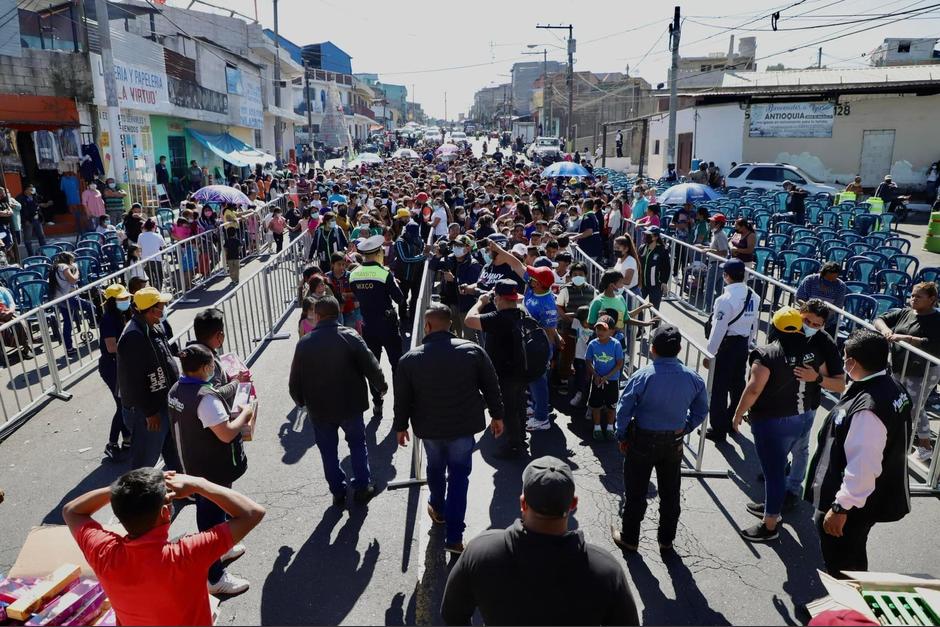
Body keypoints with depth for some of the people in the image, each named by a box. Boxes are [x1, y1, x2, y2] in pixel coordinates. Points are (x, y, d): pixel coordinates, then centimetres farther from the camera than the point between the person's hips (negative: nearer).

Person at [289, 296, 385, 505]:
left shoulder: (304, 343, -8)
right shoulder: (350, 337, -14)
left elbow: (294, 381, -1)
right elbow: (371, 367, -14)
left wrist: (301, 400, 17)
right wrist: (381, 388, 5)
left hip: (319, 409, 1)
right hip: (350, 405, -1)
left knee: (328, 451, 16)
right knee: (357, 443, 19)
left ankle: (338, 492, 23)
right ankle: (362, 487, 21)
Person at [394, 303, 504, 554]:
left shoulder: (410, 359, -11)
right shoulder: (473, 350, -11)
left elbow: (402, 398, -3)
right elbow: (491, 386, -4)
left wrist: (401, 426, 12)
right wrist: (497, 415, 9)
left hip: (430, 427, 1)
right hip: (464, 425, -1)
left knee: (435, 468, 25)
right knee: (459, 476, 8)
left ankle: (438, 510, 49)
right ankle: (453, 536, 9)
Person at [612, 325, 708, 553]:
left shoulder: (642, 376, -21)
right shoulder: (693, 378, -9)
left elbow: (624, 410, -14)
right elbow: (700, 411, 2)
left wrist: (622, 437, 0)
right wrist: (683, 429, 13)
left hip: (642, 442, -3)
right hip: (674, 443, 3)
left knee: (635, 493, 13)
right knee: (670, 493, 20)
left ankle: (629, 539, 28)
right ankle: (666, 540, 35)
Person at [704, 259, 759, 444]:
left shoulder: (725, 299, -22)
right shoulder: (753, 297, 1)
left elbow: (718, 330, -20)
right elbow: (754, 325, 9)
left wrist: (709, 353, -12)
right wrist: (748, 345, 22)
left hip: (726, 346, -8)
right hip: (743, 345, 8)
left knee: (719, 389, 2)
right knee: (738, 384, 20)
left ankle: (718, 430, 10)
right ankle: (732, 422, 37)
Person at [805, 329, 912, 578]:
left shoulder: (867, 409, -33)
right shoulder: (894, 388, -2)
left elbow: (862, 467, -31)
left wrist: (840, 508, -23)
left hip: (852, 505, -9)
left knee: (840, 568, 11)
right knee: (854, 558, 29)